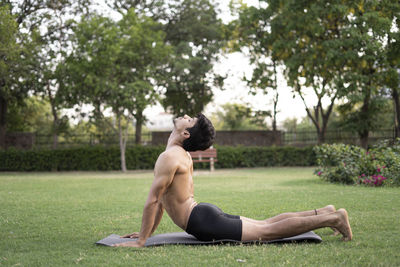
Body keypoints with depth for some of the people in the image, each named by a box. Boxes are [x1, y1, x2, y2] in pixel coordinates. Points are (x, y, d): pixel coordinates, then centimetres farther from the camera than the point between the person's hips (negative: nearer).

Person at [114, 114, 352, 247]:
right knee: (266, 224, 16)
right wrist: (149, 232, 24)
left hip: (205, 222, -9)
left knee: (268, 231, -8)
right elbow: (164, 199, 24)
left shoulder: (169, 157, -16)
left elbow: (152, 201, -19)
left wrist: (141, 241, -13)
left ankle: (332, 218, -6)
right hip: (205, 211, 9)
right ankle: (322, 213, 20)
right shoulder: (184, 156, 16)